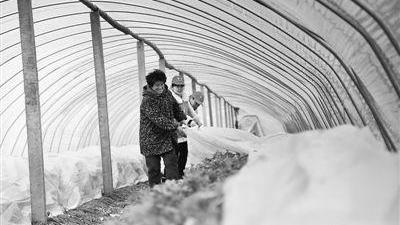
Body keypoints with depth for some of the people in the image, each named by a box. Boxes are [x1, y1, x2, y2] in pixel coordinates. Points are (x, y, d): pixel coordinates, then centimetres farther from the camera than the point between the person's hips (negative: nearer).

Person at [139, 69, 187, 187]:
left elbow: (175, 107, 25)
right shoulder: (147, 101, -18)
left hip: (167, 138, 5)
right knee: (154, 168, 1)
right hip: (151, 139, -5)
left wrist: (182, 119, 19)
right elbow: (158, 119, -26)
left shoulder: (167, 93, 4)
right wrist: (176, 127, -30)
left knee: (172, 163, -5)